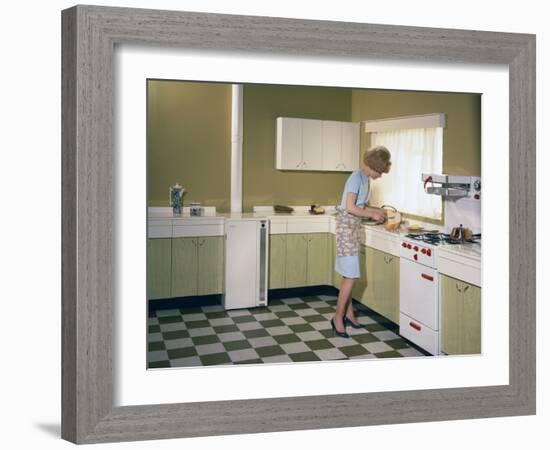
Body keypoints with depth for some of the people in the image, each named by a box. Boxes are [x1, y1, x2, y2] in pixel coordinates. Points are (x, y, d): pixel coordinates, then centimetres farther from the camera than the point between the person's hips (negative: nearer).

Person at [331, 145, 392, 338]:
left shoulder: (365, 179, 13)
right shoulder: (357, 177, -16)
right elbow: (350, 208, -21)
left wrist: (375, 211, 9)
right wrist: (372, 214, -12)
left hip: (354, 228, 9)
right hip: (347, 227, -9)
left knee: (349, 275, 13)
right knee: (351, 276, -8)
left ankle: (348, 313, 21)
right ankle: (338, 317, 1)